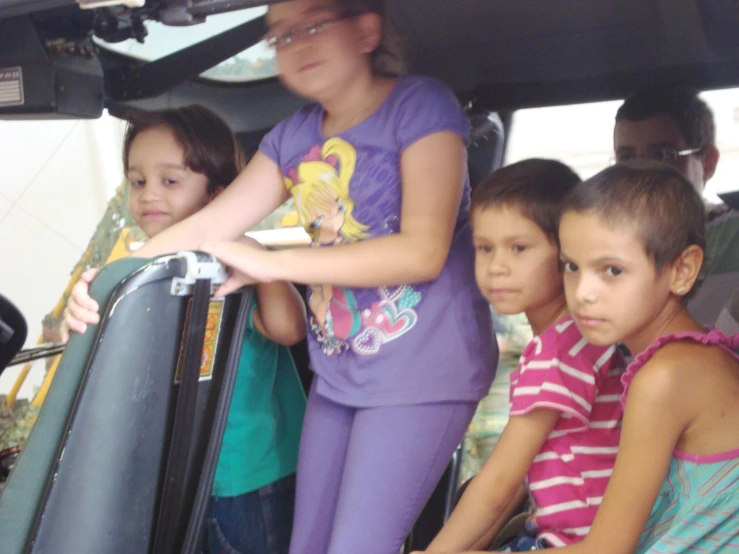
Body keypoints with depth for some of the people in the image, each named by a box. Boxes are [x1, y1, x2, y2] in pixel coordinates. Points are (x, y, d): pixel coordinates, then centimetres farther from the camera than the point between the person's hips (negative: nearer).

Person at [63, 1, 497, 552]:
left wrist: (271, 264, -21)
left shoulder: (421, 105, -10)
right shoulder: (293, 137, 8)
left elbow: (423, 251, -19)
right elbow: (209, 225, 0)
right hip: (338, 371, 6)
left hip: (422, 370, -6)